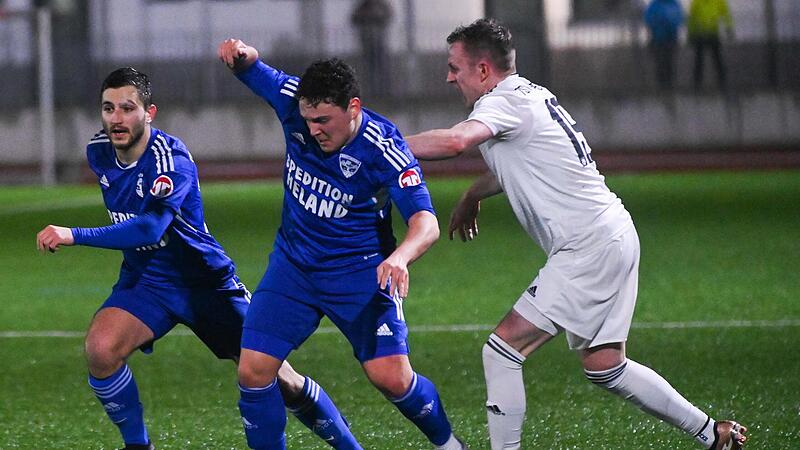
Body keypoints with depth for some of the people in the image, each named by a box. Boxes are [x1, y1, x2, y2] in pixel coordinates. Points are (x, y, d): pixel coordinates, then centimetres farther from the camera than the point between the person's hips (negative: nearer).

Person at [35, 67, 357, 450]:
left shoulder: (171, 158, -25)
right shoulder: (98, 152, -4)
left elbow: (150, 229, -39)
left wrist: (74, 236, -44)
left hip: (205, 281, -4)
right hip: (145, 279, 5)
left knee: (273, 375, -1)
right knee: (99, 349, -25)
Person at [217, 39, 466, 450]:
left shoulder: (382, 149, -25)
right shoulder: (295, 102, -14)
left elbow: (425, 222, -32)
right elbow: (253, 71, 2)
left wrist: (399, 257, -53)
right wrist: (241, 54, -23)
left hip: (361, 271, -4)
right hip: (293, 263, 4)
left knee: (392, 378, -12)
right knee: (253, 371, -9)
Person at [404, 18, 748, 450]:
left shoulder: (503, 102, -13)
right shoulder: (530, 95, 16)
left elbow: (453, 141, -33)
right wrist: (473, 192, 34)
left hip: (589, 248, -10)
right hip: (614, 237, 10)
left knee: (502, 349, -10)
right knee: (604, 367, 16)